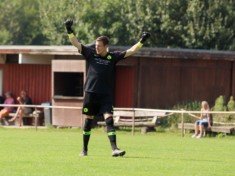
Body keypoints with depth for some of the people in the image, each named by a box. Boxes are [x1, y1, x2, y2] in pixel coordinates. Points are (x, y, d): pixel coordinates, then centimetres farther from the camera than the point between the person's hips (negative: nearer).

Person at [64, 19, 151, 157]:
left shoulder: (113, 57, 3)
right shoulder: (91, 54, 3)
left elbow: (130, 52, 2)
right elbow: (76, 43, 0)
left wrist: (141, 42, -7)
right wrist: (69, 31, -12)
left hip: (106, 95, -1)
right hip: (91, 93, 1)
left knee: (109, 119, -12)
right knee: (88, 120, 7)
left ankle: (114, 149, -19)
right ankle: (85, 149, 18)